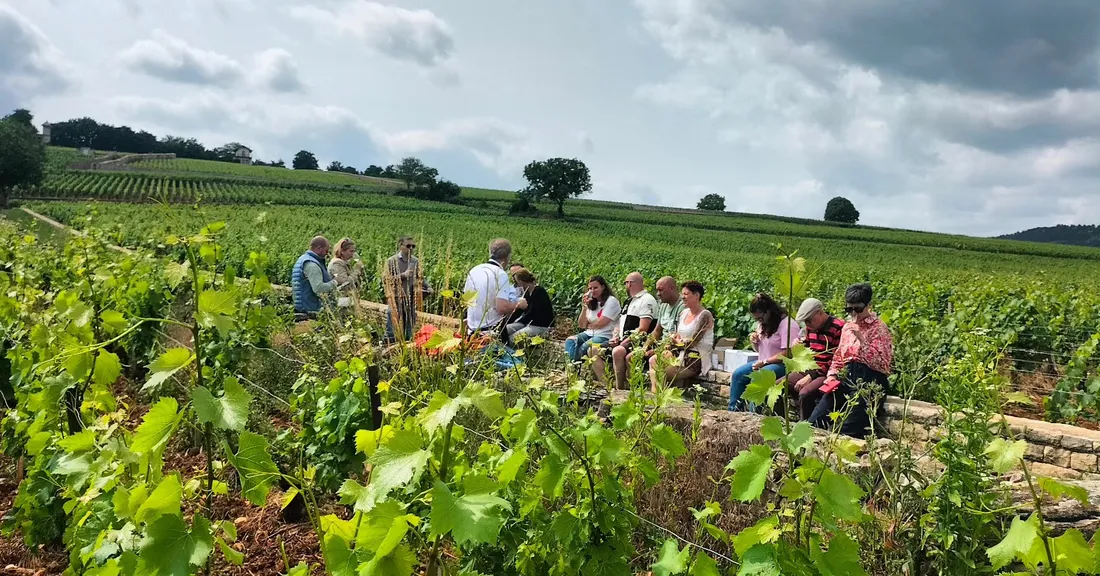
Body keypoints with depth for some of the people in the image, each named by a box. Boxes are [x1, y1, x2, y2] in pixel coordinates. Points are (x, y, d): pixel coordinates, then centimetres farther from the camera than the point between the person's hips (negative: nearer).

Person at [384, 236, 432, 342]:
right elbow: (386, 278, -11)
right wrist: (402, 275, -18)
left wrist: (427, 287, 0)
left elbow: (420, 277, 17)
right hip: (396, 298, -4)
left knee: (409, 324, 12)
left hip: (411, 298, 4)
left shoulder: (415, 261, 7)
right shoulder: (391, 261, -6)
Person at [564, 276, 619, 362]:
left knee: (583, 348, -33)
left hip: (604, 336, -7)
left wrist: (589, 326, 8)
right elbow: (582, 325, 9)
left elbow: (600, 323, -11)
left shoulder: (611, 301, -4)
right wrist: (584, 307, -2)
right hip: (589, 334, 7)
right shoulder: (591, 302, 17)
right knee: (570, 341, -22)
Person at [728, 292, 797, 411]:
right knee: (737, 374, -9)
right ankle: (733, 410, -6)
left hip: (782, 365, -9)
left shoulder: (786, 324, -15)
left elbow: (787, 353, -21)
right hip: (763, 363, 9)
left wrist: (764, 362, -18)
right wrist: (754, 342, 1)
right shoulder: (762, 324, 13)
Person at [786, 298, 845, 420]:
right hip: (810, 370, 8)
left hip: (827, 374, -8)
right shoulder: (811, 327, 8)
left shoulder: (838, 327, -15)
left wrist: (811, 376, -19)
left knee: (805, 394, -33)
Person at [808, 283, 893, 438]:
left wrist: (861, 338, -18)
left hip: (869, 379, -6)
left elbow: (880, 364, -12)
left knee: (849, 428, -22)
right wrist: (832, 376, 6)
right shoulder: (847, 327, 18)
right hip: (848, 376, 6)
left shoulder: (879, 328, -1)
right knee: (816, 421, -14)